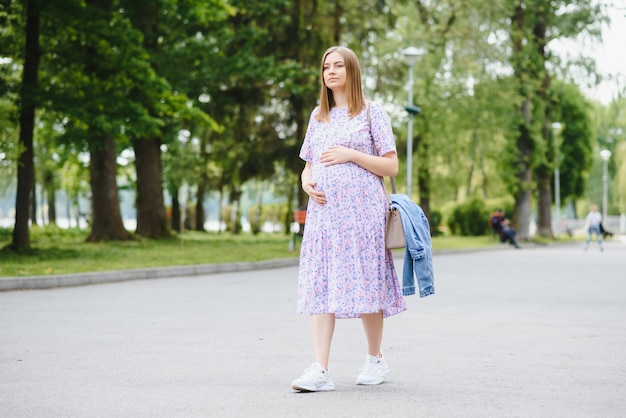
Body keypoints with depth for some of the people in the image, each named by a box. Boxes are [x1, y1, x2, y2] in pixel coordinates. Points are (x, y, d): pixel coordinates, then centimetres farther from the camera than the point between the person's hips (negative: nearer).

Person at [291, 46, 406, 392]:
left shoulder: (371, 112, 3)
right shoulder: (318, 116, 18)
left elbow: (391, 166, -2)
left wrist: (351, 155, -13)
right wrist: (306, 182, 0)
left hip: (361, 209, -4)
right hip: (323, 209, 4)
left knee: (365, 284, -1)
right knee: (320, 286, -5)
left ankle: (376, 360, 17)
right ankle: (319, 370, -9)